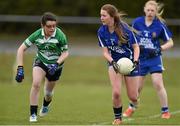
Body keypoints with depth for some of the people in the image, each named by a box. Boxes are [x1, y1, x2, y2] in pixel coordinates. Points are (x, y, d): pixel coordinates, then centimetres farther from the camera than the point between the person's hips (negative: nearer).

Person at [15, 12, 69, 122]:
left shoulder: (60, 36, -26)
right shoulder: (37, 35, -22)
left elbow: (65, 53, -13)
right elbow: (21, 49, -15)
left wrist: (56, 64, -29)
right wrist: (20, 68, -22)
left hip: (55, 65, 0)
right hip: (40, 61, 0)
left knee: (48, 92, 12)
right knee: (36, 84, -24)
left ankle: (45, 105, 50)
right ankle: (33, 114, -12)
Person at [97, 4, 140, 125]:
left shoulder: (125, 29, -22)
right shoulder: (101, 32, -12)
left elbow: (136, 47, -12)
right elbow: (105, 52, -9)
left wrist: (135, 61, -27)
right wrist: (112, 62, -28)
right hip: (114, 62, 2)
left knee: (133, 97, 3)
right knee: (116, 92, -16)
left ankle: (134, 104, 41)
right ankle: (118, 117, 7)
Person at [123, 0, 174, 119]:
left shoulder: (160, 25, -9)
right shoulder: (137, 22, -4)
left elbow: (170, 42, -2)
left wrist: (159, 49, -18)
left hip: (154, 58, -2)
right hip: (140, 59, 2)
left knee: (158, 84, -11)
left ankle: (165, 110, -1)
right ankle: (131, 107, 33)